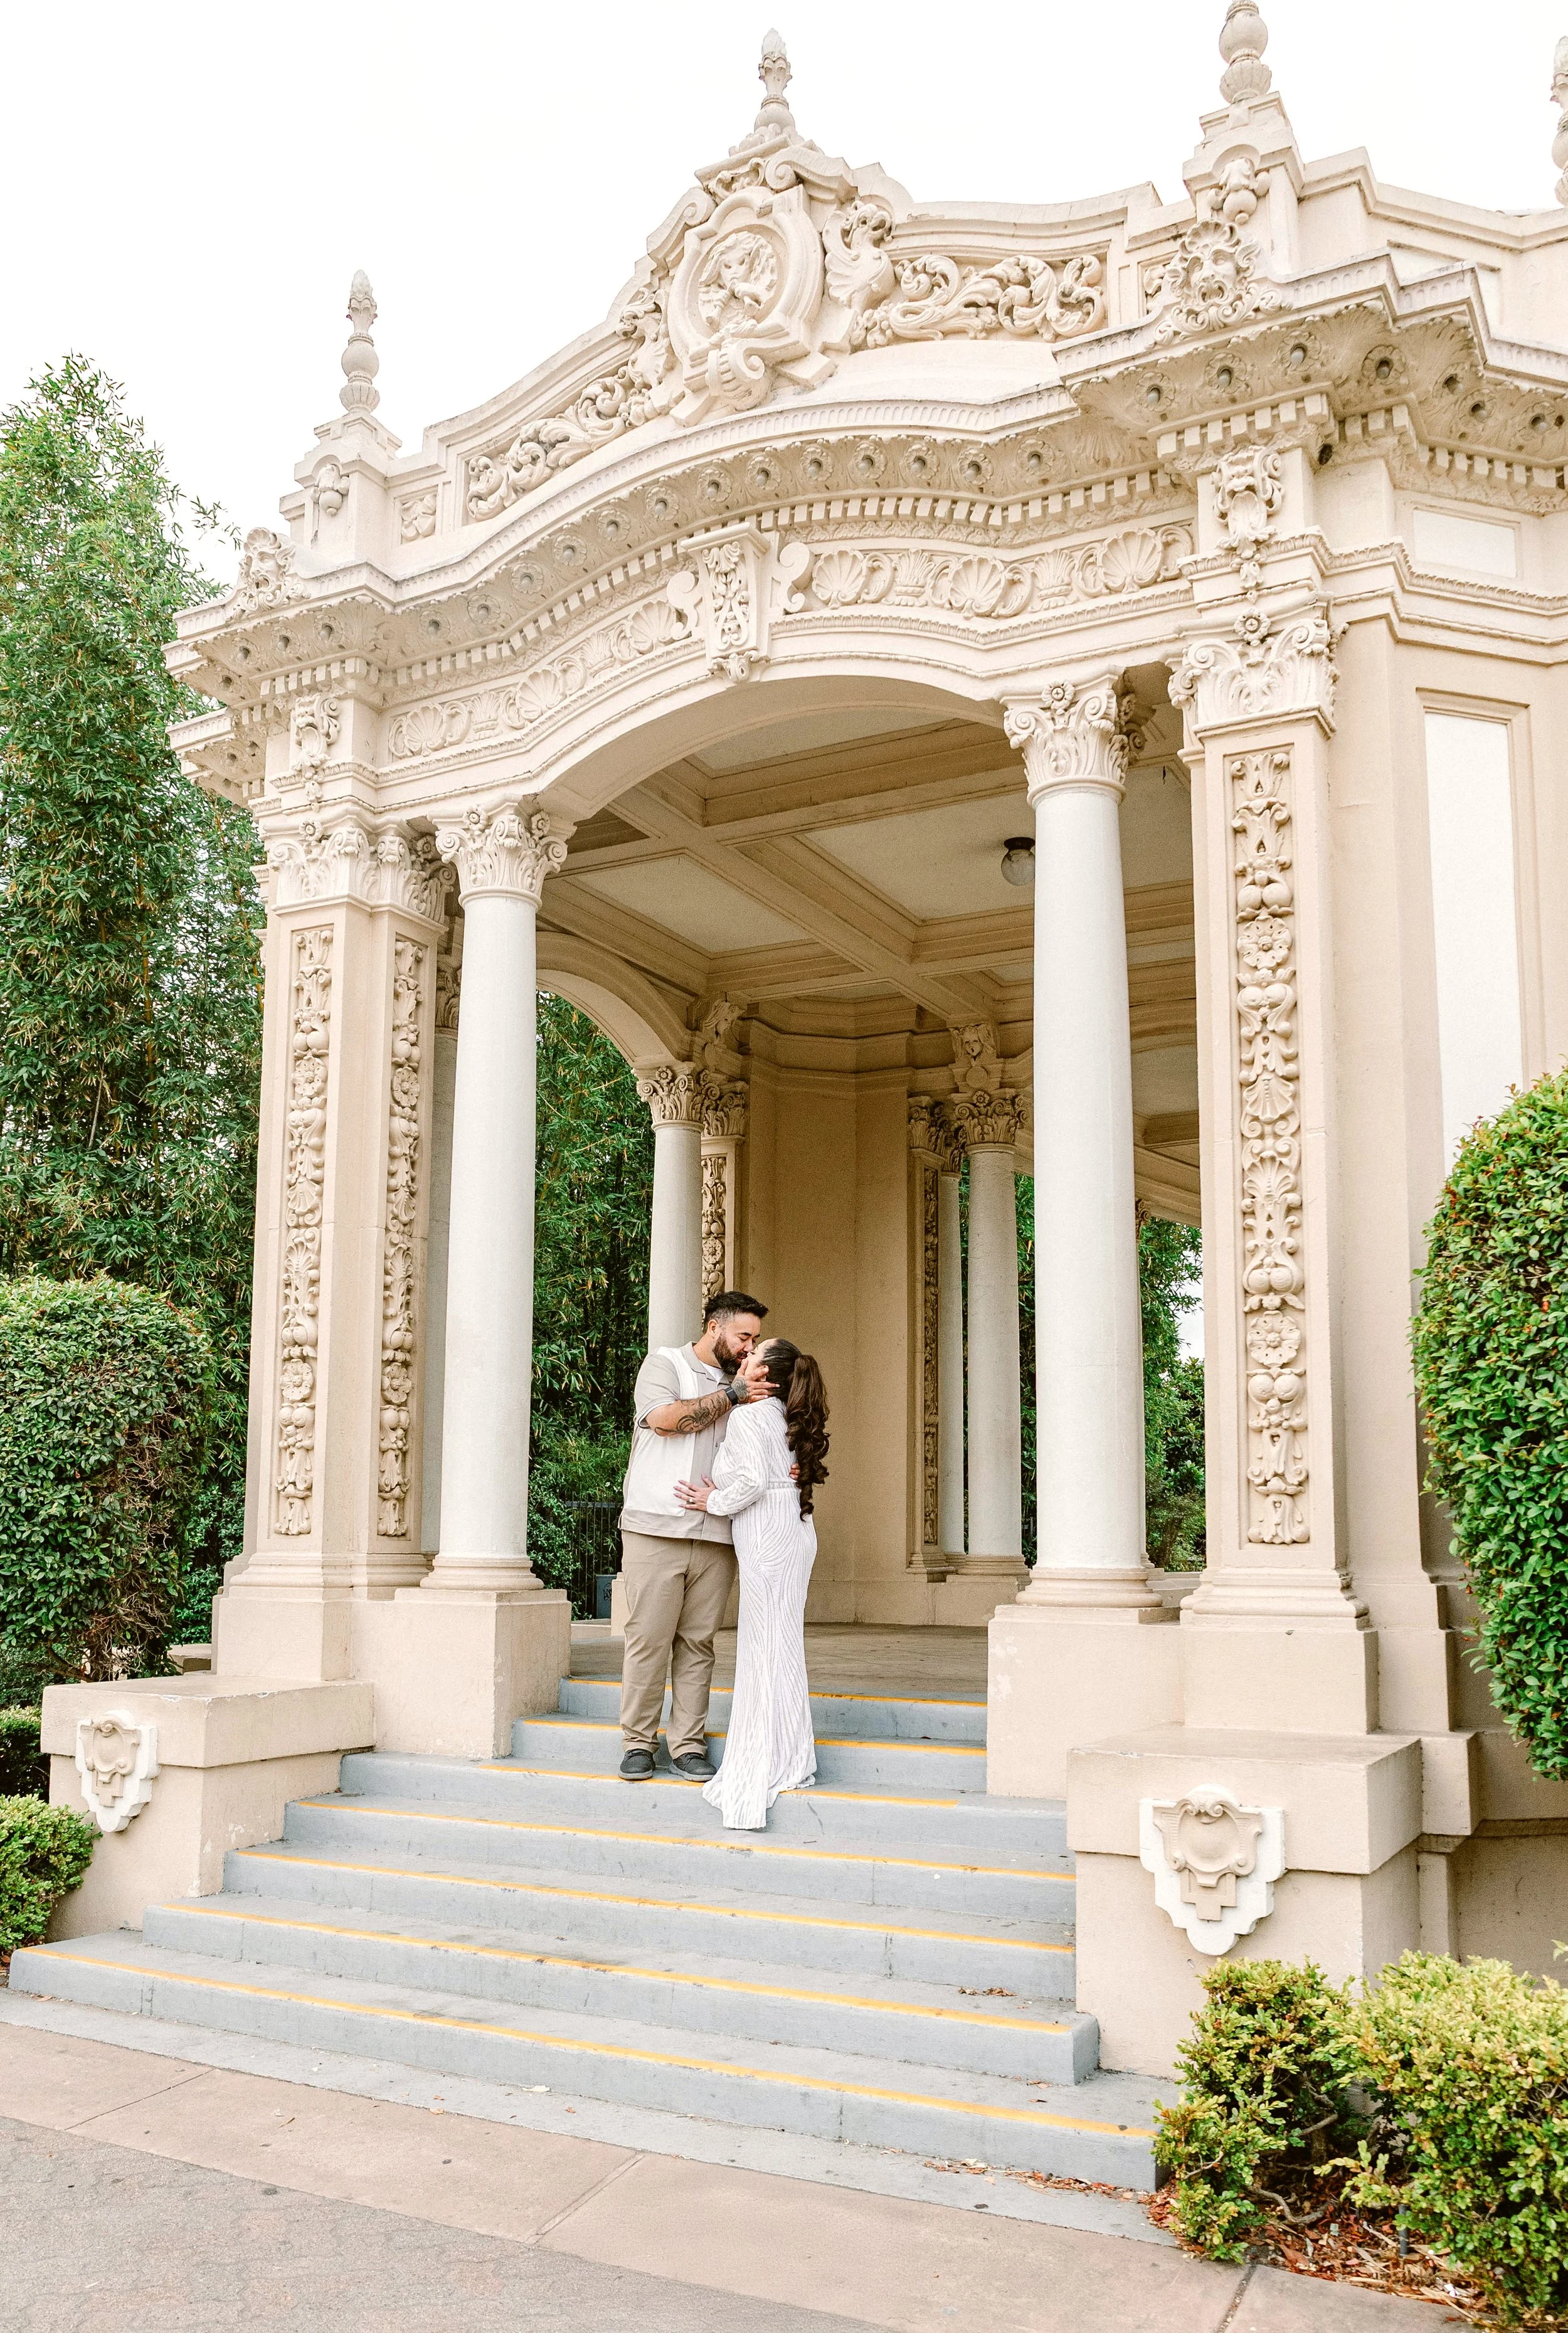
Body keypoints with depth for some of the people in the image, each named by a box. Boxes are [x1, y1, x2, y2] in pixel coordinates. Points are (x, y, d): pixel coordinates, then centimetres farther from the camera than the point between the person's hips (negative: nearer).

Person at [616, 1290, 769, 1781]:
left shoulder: (742, 1385, 20)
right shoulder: (666, 1363, 4)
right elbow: (664, 1418, -14)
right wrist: (732, 1394, -9)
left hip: (716, 1536, 4)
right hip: (657, 1528, -4)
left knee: (698, 1642, 4)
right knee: (649, 1638, -3)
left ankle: (688, 1744, 10)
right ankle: (638, 1741, 7)